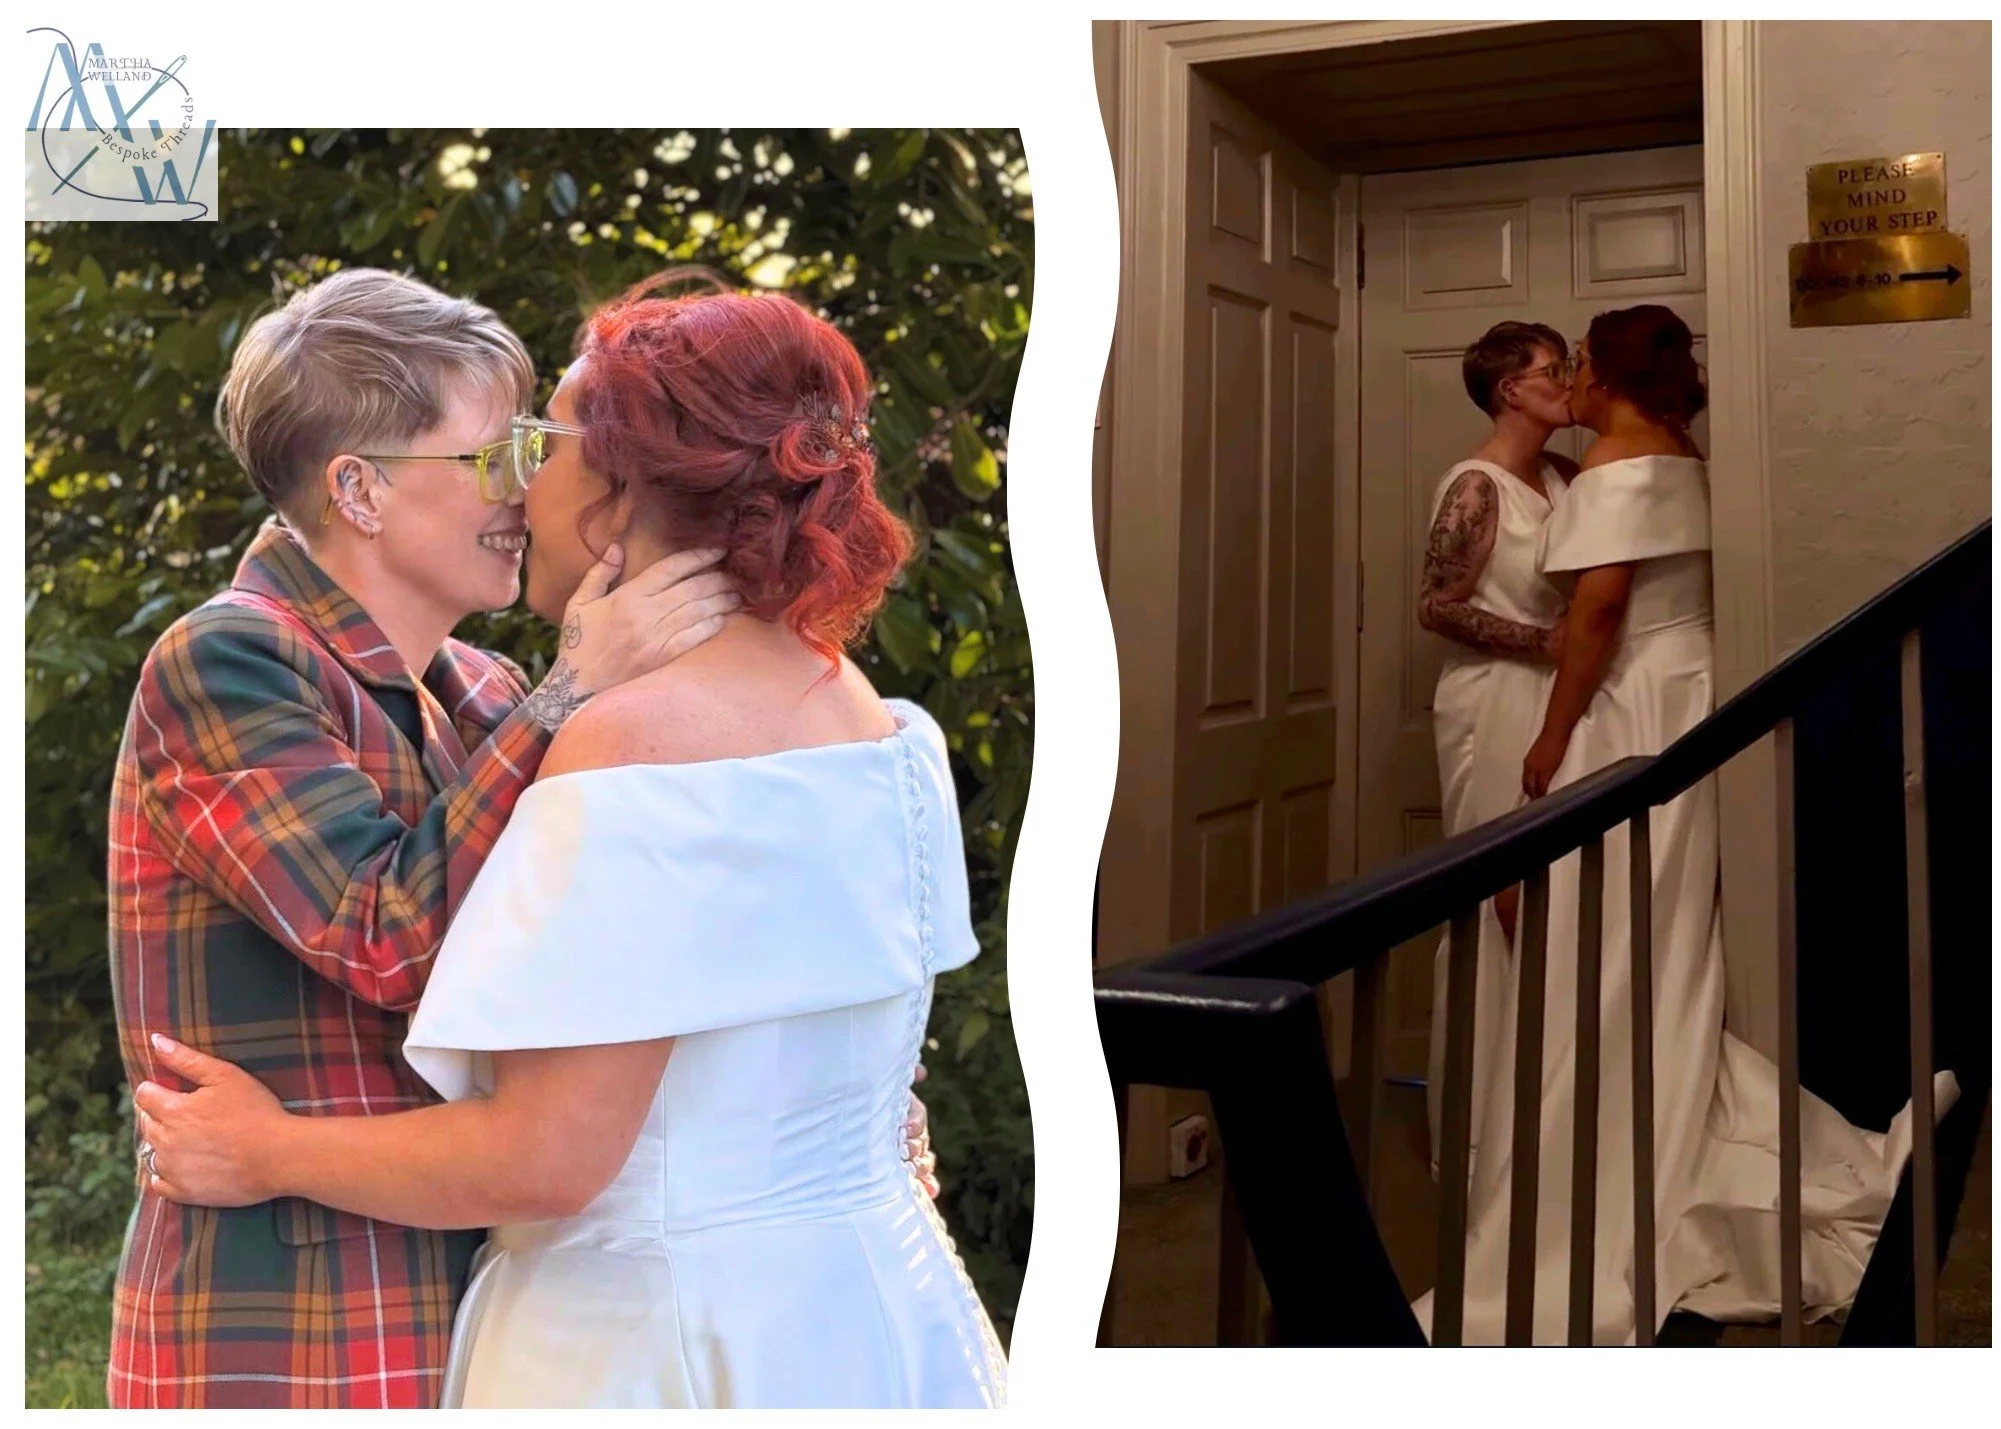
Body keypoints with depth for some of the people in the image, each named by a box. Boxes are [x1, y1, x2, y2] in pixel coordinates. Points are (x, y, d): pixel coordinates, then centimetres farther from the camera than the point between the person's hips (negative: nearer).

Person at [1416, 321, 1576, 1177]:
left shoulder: (1562, 475, 10)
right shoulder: (1475, 487, -13)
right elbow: (1437, 609, -16)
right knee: (1498, 911, -1)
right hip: (1494, 710, -8)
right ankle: (1476, 1131, 12)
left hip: (1553, 707, 8)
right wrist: (1546, 642, -16)